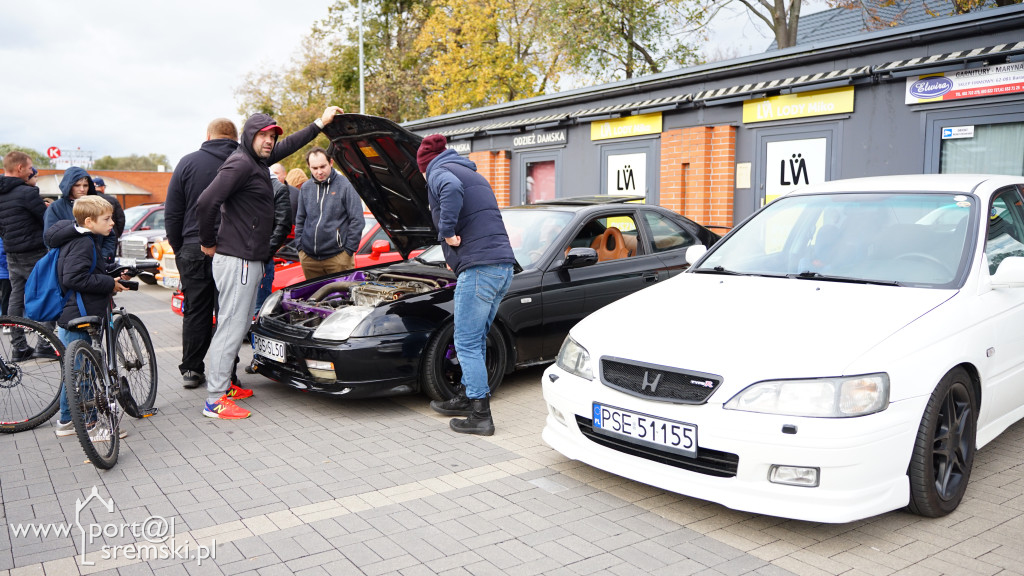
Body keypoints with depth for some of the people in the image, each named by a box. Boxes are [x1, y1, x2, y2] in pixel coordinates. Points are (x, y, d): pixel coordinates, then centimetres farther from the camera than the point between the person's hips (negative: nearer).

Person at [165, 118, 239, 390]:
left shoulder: (188, 163, 2)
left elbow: (172, 213, 3)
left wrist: (178, 247, 12)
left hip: (195, 249, 1)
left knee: (196, 312, 10)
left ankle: (191, 371, 16)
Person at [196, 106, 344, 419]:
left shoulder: (258, 161, 15)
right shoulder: (240, 163, -14)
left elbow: (289, 145, 32)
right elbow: (206, 202, -23)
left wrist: (320, 123, 34)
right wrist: (209, 242, -11)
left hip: (249, 260, 10)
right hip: (236, 260, -10)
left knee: (238, 324, 16)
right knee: (232, 326, -7)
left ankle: (222, 383, 27)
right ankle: (215, 400, -2)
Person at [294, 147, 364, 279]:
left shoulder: (345, 185, -5)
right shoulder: (305, 188, 11)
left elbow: (357, 220, -6)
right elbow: (300, 220, 20)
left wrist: (349, 250, -9)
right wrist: (300, 247, 10)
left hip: (337, 258, -5)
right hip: (308, 258, 5)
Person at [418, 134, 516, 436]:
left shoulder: (438, 172, 1)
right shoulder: (474, 175, 28)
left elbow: (452, 189, -26)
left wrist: (447, 231, -16)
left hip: (479, 268, -9)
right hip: (504, 265, 9)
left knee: (467, 343, -2)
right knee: (476, 340, 19)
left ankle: (480, 416, 2)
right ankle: (468, 397, 31)